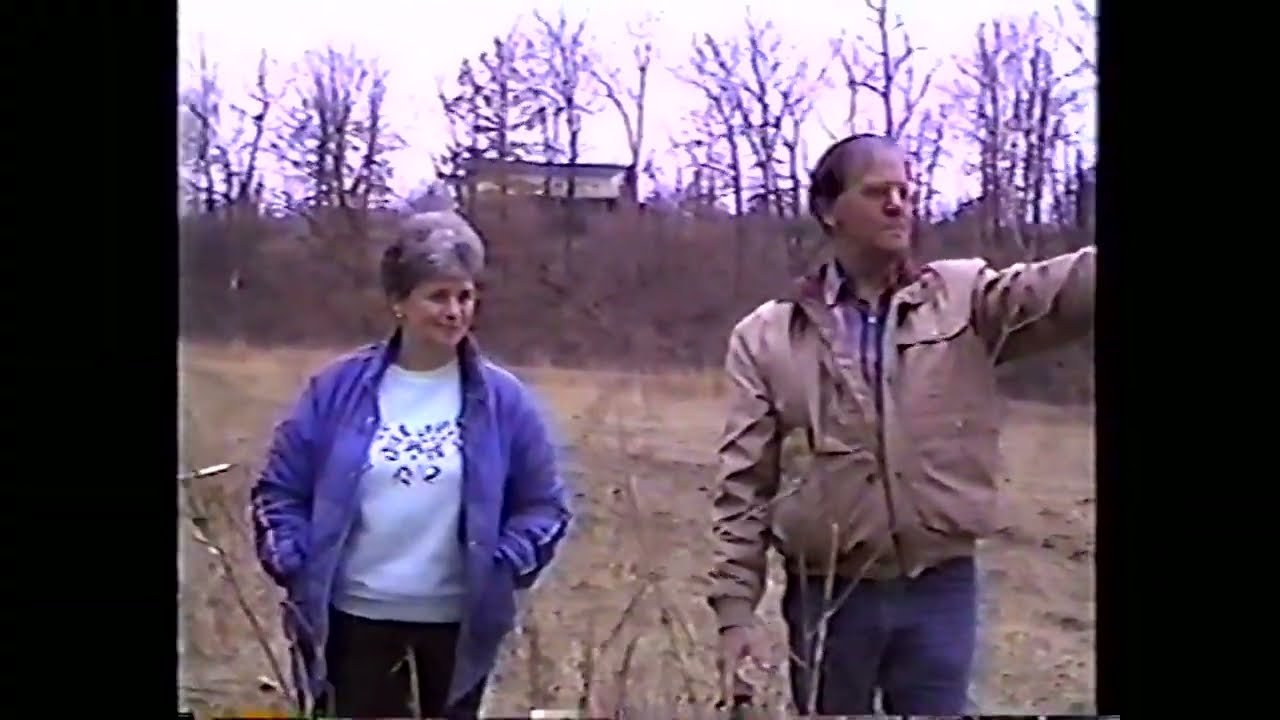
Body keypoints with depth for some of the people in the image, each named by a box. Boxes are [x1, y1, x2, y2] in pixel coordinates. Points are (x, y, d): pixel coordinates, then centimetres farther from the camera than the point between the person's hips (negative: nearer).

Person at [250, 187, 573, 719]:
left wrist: (507, 566, -13)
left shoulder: (502, 400, -2)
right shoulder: (339, 389, -3)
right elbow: (280, 490, 3)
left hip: (459, 620, 1)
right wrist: (295, 566, -10)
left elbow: (544, 504, 3)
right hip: (354, 614, 0)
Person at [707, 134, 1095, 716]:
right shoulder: (766, 337, 1)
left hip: (940, 590, 0)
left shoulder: (966, 300, 2)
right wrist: (736, 608, -5)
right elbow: (743, 486, 1)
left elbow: (1064, 289, -18)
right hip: (828, 596, 0)